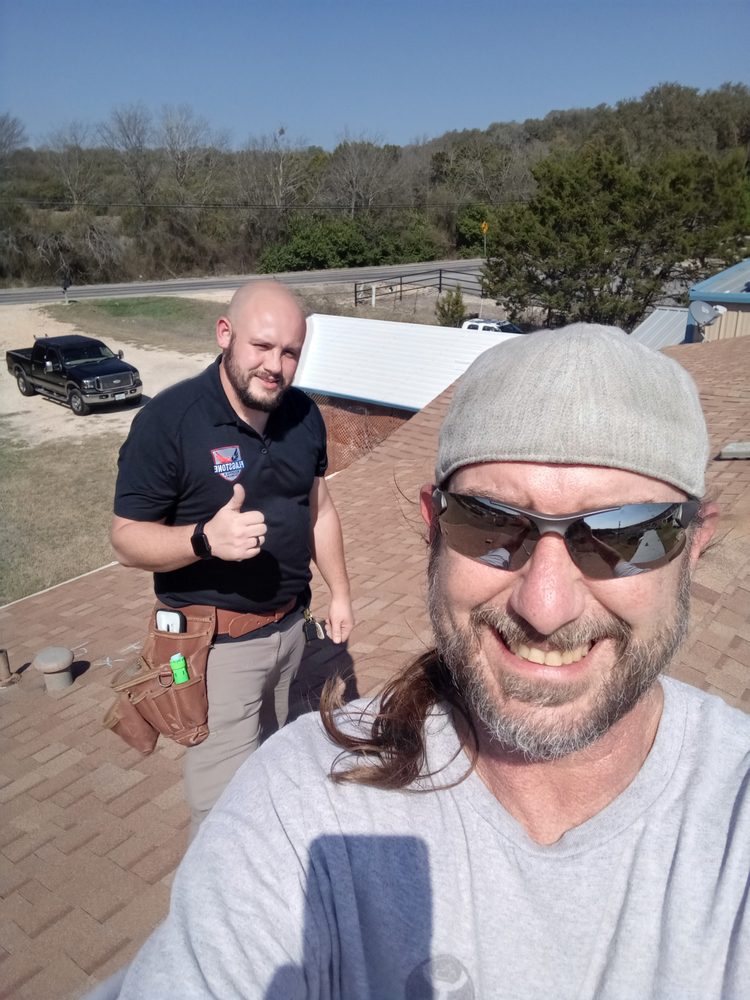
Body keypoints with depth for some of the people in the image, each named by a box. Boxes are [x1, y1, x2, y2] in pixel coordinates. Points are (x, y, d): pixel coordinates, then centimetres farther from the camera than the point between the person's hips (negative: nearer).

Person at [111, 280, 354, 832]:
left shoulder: (304, 414, -1)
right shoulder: (168, 420, -19)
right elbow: (128, 539, -16)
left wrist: (340, 592, 12)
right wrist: (206, 538, -34)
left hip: (290, 624, 6)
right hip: (216, 642, -6)